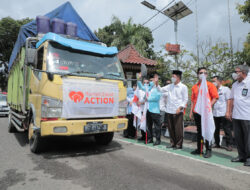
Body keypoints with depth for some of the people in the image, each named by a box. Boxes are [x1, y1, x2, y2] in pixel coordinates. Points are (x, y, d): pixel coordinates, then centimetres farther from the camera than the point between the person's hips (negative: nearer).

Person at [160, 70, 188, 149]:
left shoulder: (183, 87, -1)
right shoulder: (170, 86, 13)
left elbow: (185, 99, -4)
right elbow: (161, 90, 21)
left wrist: (180, 108, -15)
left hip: (177, 111, -5)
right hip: (169, 110, 5)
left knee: (178, 129, -1)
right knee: (171, 128, 10)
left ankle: (179, 144, 12)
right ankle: (172, 143, 23)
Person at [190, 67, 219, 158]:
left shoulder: (210, 85, -2)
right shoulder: (194, 86, 11)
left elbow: (215, 97, -7)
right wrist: (191, 111, 11)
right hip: (196, 112, 5)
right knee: (199, 131, 13)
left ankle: (208, 150, 11)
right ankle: (199, 149, 23)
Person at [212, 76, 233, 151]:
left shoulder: (226, 89, -3)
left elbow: (229, 101, -7)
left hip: (223, 114, -5)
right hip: (215, 114, 5)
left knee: (227, 130, 1)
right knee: (216, 130, 11)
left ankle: (229, 145, 11)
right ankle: (217, 143, 23)